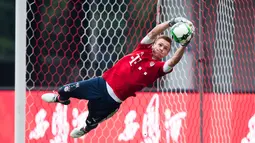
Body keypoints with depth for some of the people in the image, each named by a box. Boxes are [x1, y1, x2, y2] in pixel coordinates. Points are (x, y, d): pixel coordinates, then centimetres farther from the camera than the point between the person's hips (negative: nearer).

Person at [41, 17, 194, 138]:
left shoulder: (158, 67, -11)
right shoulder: (143, 49, -2)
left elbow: (173, 62, -31)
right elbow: (152, 34, -16)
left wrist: (184, 45, -47)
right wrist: (171, 22, -30)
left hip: (111, 100, -3)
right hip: (102, 83, 3)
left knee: (92, 121, 14)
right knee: (69, 90, 12)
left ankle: (83, 130, 51)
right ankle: (60, 98, 49)